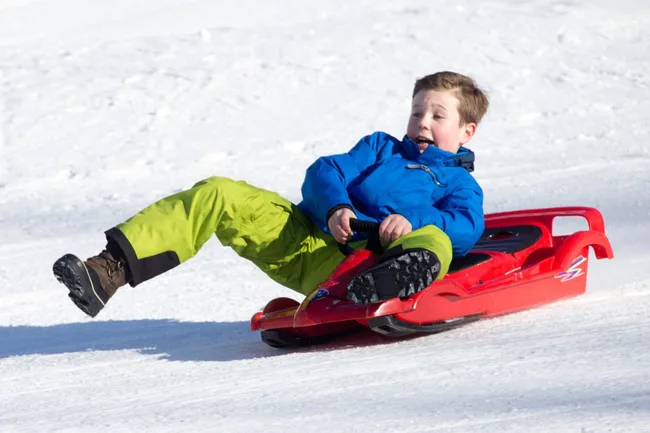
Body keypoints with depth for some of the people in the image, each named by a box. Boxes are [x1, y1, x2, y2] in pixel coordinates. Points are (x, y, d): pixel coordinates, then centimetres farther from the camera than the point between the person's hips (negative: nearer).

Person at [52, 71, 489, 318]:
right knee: (217, 195, -14)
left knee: (434, 243, -35)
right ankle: (109, 270, -27)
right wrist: (335, 207, -6)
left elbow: (468, 226, 0)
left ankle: (386, 287, -73)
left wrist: (414, 222, -19)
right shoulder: (382, 148, 32)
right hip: (303, 234, 4)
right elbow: (326, 172, 17)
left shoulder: (460, 183, 21)